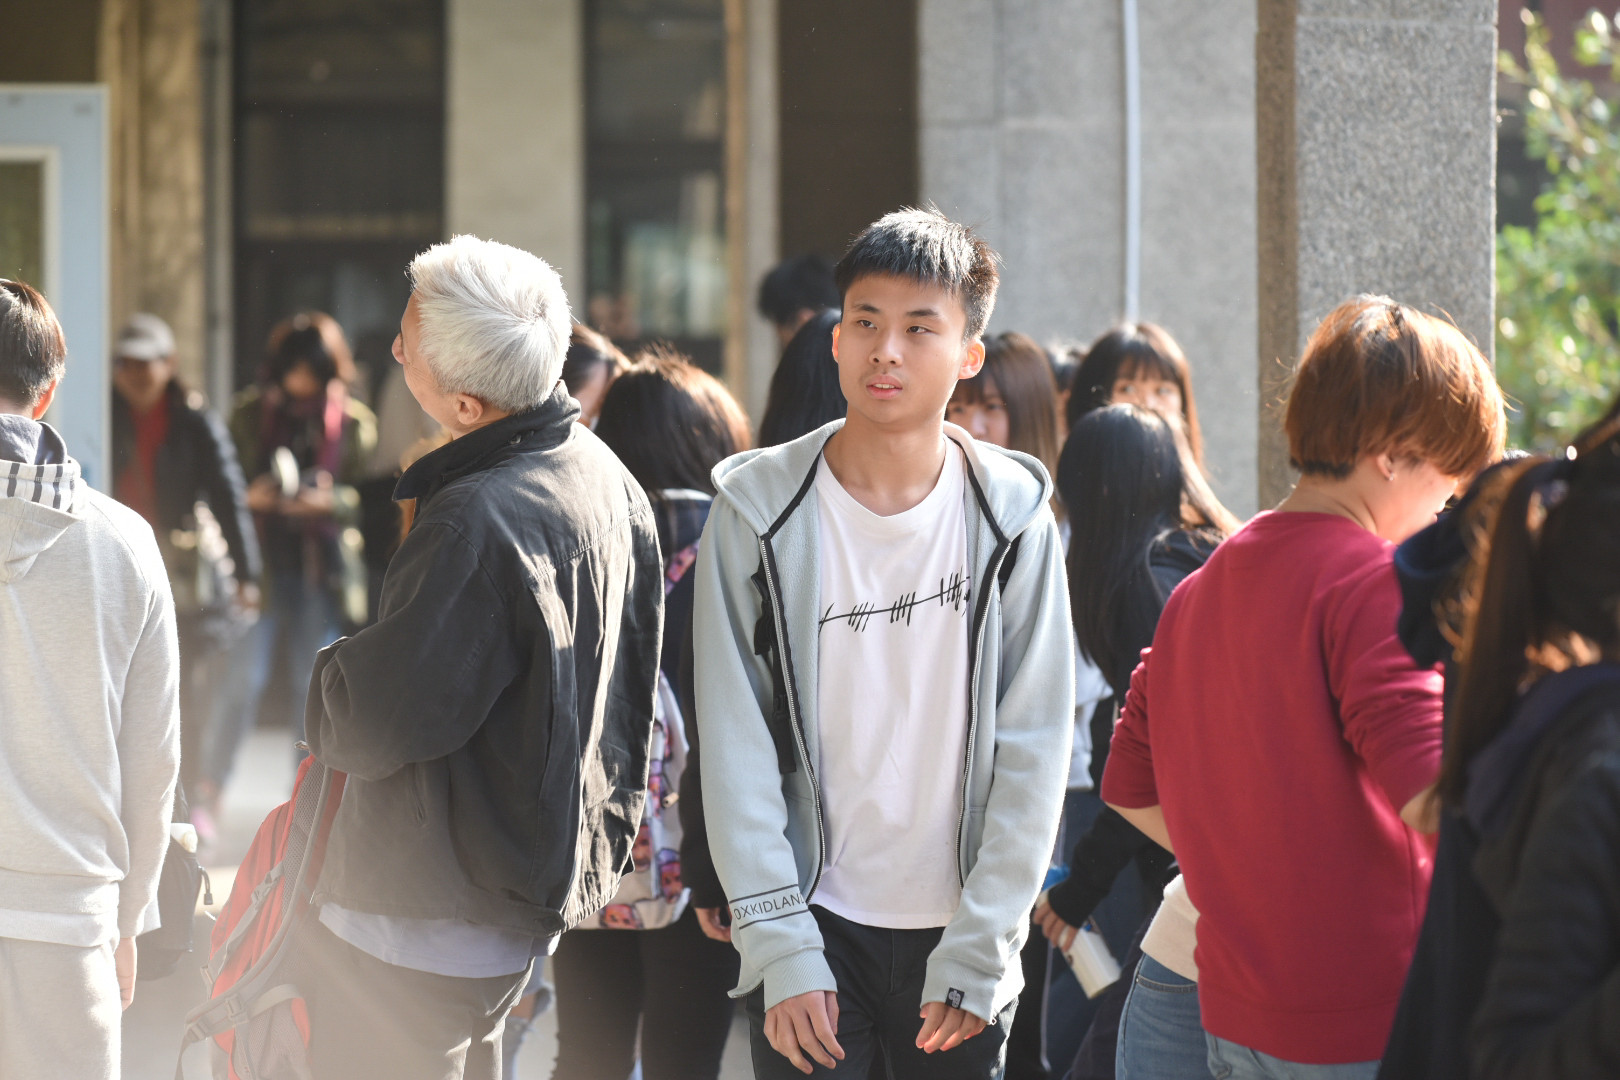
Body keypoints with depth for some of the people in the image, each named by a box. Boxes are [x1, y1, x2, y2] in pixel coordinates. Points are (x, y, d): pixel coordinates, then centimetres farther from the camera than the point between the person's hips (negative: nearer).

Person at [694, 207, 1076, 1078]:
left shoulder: (1012, 517, -2)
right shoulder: (760, 513, -3)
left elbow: (1033, 747, -3)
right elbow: (736, 749, -5)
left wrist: (978, 949, -8)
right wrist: (780, 947, -12)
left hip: (960, 927, 1)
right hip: (814, 917, -1)